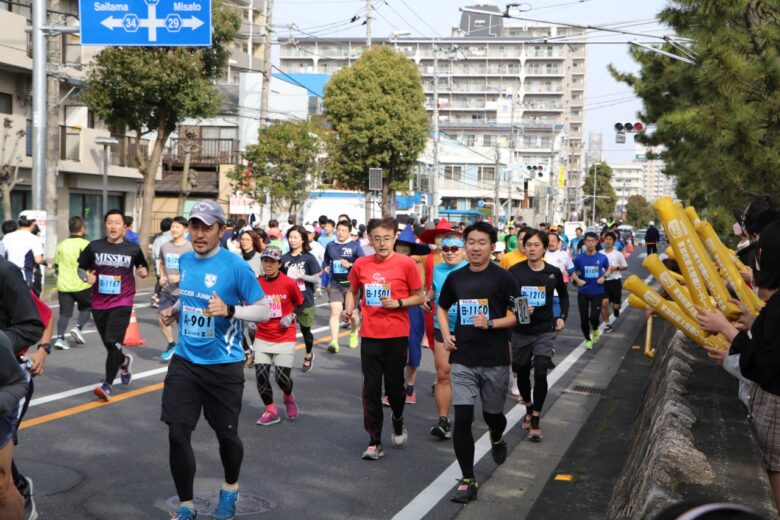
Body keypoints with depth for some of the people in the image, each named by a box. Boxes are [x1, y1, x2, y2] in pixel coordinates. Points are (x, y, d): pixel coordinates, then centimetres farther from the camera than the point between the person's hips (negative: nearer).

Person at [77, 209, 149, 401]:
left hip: (122, 303, -3)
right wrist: (86, 277, -11)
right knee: (109, 345, 14)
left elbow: (143, 266, 14)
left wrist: (144, 272, -8)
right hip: (99, 304, 3)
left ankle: (107, 385, -8)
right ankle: (124, 361, 49)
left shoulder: (133, 249, -1)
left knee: (113, 342, -18)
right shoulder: (94, 247, 0)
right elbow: (81, 268, 11)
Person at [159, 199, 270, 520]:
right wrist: (174, 311, 5)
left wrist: (230, 310, -28)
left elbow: (265, 311, -13)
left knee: (226, 434, 10)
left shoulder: (235, 266, -14)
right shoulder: (185, 261, 6)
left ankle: (230, 489, 39)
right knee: (177, 433, -2)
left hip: (223, 365, -4)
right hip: (184, 361, 5)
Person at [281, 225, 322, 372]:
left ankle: (309, 355, 36)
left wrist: (302, 276, -20)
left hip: (305, 301, -2)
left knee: (305, 330, 12)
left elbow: (317, 279, -6)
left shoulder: (309, 258, -5)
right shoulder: (285, 258, 3)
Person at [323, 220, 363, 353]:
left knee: (352, 314, 11)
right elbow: (326, 260, 21)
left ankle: (354, 333, 42)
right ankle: (334, 341, -19)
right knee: (335, 312, -13)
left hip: (350, 284, -1)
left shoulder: (355, 246, -5)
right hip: (335, 284, 2)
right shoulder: (330, 245, 6)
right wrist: (325, 268, 1)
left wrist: (350, 265, -19)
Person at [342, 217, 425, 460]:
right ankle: (374, 442, 11)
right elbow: (352, 291, 16)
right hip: (370, 335, 2)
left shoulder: (406, 263, -7)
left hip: (397, 335, -2)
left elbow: (419, 296, 0)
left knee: (394, 385, 8)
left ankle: (398, 423, 39)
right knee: (371, 389, 1)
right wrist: (349, 309, -3)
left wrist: (398, 303, -16)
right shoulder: (361, 264, 0)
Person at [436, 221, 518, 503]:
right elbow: (442, 307, 20)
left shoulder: (502, 278, -6)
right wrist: (445, 334, 4)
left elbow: (516, 315, -4)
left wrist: (491, 323, -21)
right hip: (463, 360, 2)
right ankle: (468, 481, 3)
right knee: (462, 419, -6)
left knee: (492, 414, 14)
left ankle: (497, 438, 52)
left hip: (495, 360, -2)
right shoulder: (455, 278, 5)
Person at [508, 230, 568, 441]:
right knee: (522, 373, 13)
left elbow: (563, 295, 16)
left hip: (545, 331, -1)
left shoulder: (554, 272, -4)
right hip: (521, 331, 1)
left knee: (540, 374, -11)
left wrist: (562, 316, 7)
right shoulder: (515, 271, -9)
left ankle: (535, 420, 2)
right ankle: (529, 408, 40)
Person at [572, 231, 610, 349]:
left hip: (598, 292, -1)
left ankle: (595, 330, 23)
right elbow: (574, 273, 6)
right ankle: (588, 339, 29)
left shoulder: (602, 258, -4)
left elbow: (608, 269, 13)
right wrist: (577, 280, -15)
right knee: (584, 318, 4)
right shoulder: (579, 258, -4)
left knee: (594, 317, -13)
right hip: (583, 292, 1)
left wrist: (604, 277, -7)